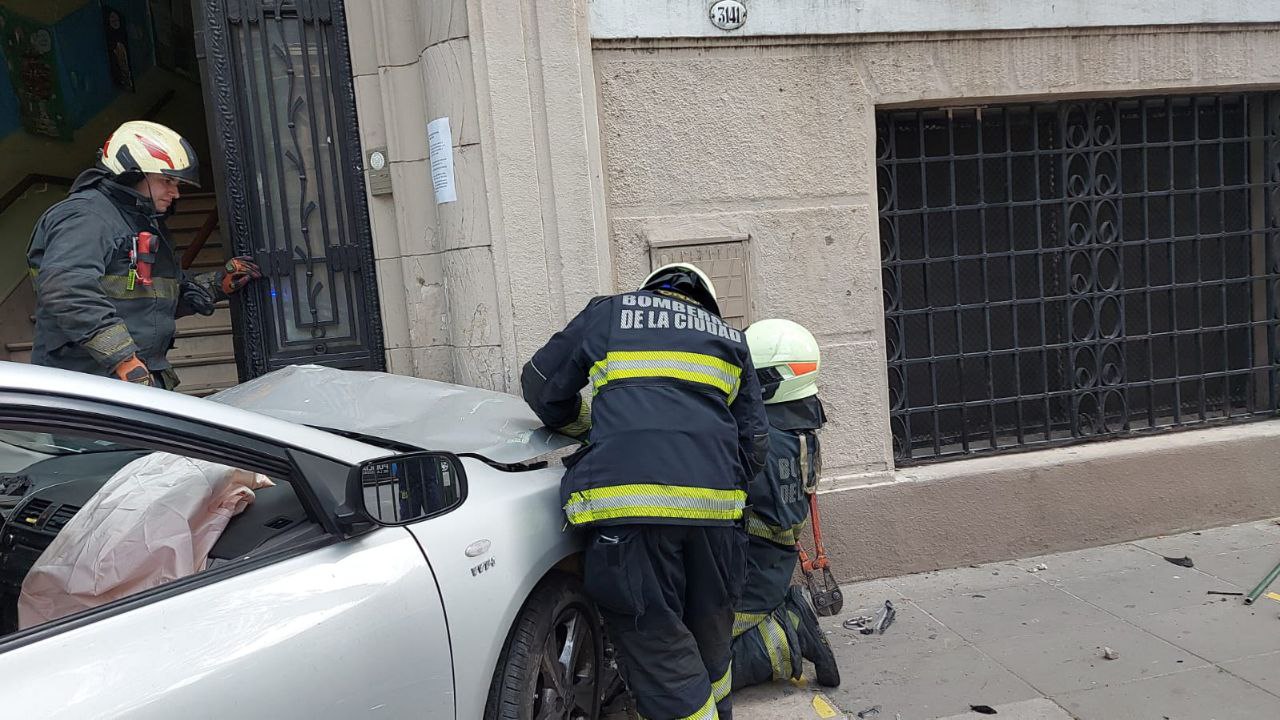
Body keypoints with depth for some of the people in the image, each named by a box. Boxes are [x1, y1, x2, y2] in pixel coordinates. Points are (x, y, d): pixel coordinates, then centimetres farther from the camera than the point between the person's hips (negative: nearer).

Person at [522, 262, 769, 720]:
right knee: (708, 642, 20)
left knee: (660, 654, 0)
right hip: (715, 504, 4)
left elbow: (540, 386, 22)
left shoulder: (608, 313, 20)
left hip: (627, 503, -3)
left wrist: (586, 425, 38)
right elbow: (754, 443, 23)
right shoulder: (729, 338, 27)